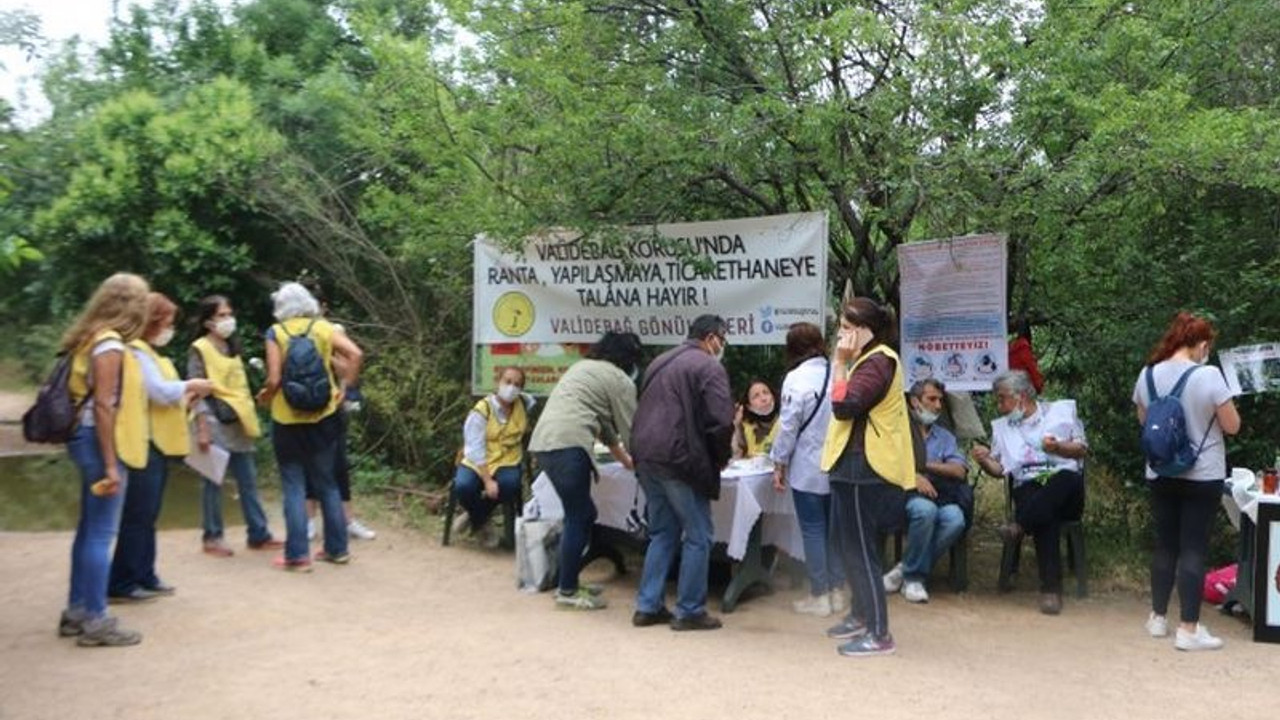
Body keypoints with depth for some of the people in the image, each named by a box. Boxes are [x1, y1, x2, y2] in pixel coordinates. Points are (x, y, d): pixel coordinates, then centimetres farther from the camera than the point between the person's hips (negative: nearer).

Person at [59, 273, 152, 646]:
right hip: (100, 442, -10)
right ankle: (95, 620, 2)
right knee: (101, 533, -4)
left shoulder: (95, 339, 13)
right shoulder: (110, 344, -16)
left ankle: (77, 611, 23)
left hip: (89, 440, 10)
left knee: (90, 528, 15)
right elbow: (102, 405, -20)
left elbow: (102, 399, 11)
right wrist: (110, 464, -21)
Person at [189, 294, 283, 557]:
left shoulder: (233, 347, 16)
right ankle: (212, 538, 8)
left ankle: (258, 534, 12)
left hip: (238, 422, 7)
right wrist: (202, 429, -18)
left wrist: (250, 418, 15)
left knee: (248, 481, 7)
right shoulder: (199, 350, -5)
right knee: (214, 482, -1)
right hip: (215, 422, -7)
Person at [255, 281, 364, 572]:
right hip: (324, 417, 3)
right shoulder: (323, 327, 1)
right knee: (327, 483, 14)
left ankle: (298, 554, 4)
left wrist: (265, 396, 7)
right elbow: (355, 354, -11)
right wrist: (343, 387, 0)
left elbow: (275, 379, -13)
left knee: (294, 487, 5)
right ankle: (337, 548, 19)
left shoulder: (276, 333, -6)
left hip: (288, 420, -3)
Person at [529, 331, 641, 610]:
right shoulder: (620, 380, 2)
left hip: (543, 442, 9)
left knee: (582, 515, 17)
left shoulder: (583, 367, 29)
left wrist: (626, 461, 39)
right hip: (567, 446, -9)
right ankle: (567, 592, 7)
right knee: (579, 518, 1)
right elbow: (630, 430, 4)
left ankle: (569, 583, 24)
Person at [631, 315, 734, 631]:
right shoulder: (709, 367, -6)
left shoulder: (661, 362, 21)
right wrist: (723, 457, 1)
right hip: (681, 461, -8)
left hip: (647, 457, 8)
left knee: (663, 533, 18)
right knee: (698, 536, 4)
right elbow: (721, 421, -15)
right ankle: (690, 611, 8)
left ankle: (648, 606, 18)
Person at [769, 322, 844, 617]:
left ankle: (819, 596, 11)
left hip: (808, 469, -5)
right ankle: (836, 591, 22)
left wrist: (779, 465, -2)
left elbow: (788, 427, -12)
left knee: (813, 530, 4)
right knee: (834, 528, 14)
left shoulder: (796, 378, -14)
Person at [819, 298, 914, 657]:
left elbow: (843, 406, -24)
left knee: (860, 549, -7)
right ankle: (862, 614, 32)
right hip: (856, 465, 11)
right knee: (850, 543, 19)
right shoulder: (869, 360, 18)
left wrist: (840, 363, -17)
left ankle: (879, 634, 0)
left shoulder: (877, 363, -15)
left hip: (864, 468, -11)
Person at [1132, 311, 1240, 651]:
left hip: (1160, 475, 4)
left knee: (1165, 545, 15)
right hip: (1202, 476, -4)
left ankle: (1158, 617, 24)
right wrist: (1206, 415, 6)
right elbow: (1232, 425, -10)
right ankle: (1188, 629, 2)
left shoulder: (1148, 375, -1)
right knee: (1194, 549, 0)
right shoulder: (1209, 376, -16)